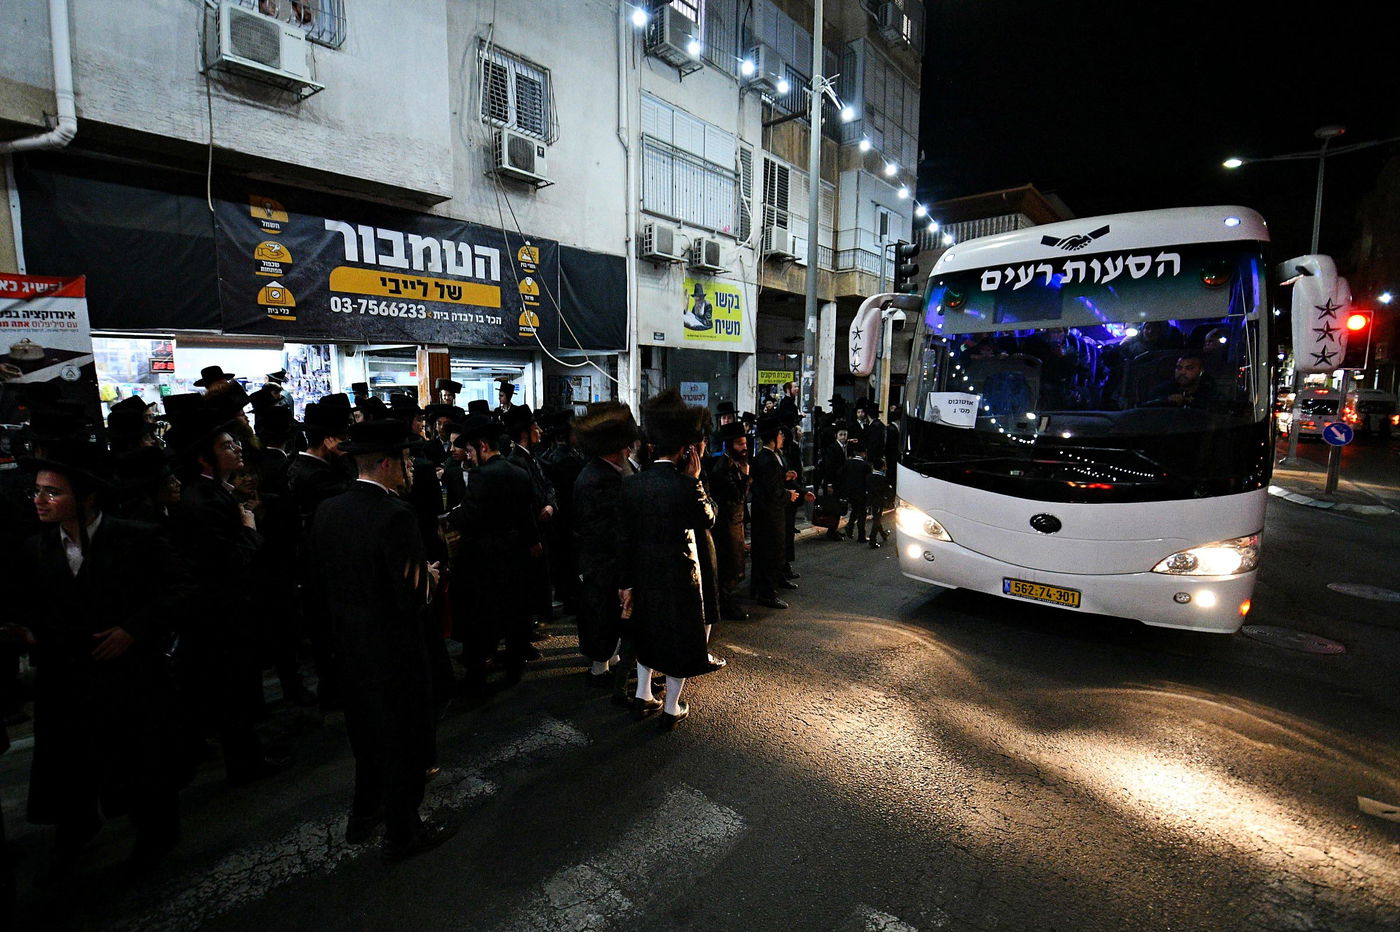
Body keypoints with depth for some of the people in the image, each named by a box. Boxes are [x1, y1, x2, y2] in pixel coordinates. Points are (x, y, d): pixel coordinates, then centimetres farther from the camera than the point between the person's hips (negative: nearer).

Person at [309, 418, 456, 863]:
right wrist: (429, 576, -6)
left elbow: (321, 576, 6)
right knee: (405, 738, 12)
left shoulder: (327, 511, -3)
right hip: (396, 648, -8)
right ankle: (402, 833, 30)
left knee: (369, 730, 27)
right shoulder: (396, 516, -27)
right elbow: (413, 597, -26)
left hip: (349, 643, 8)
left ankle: (363, 817, 45)